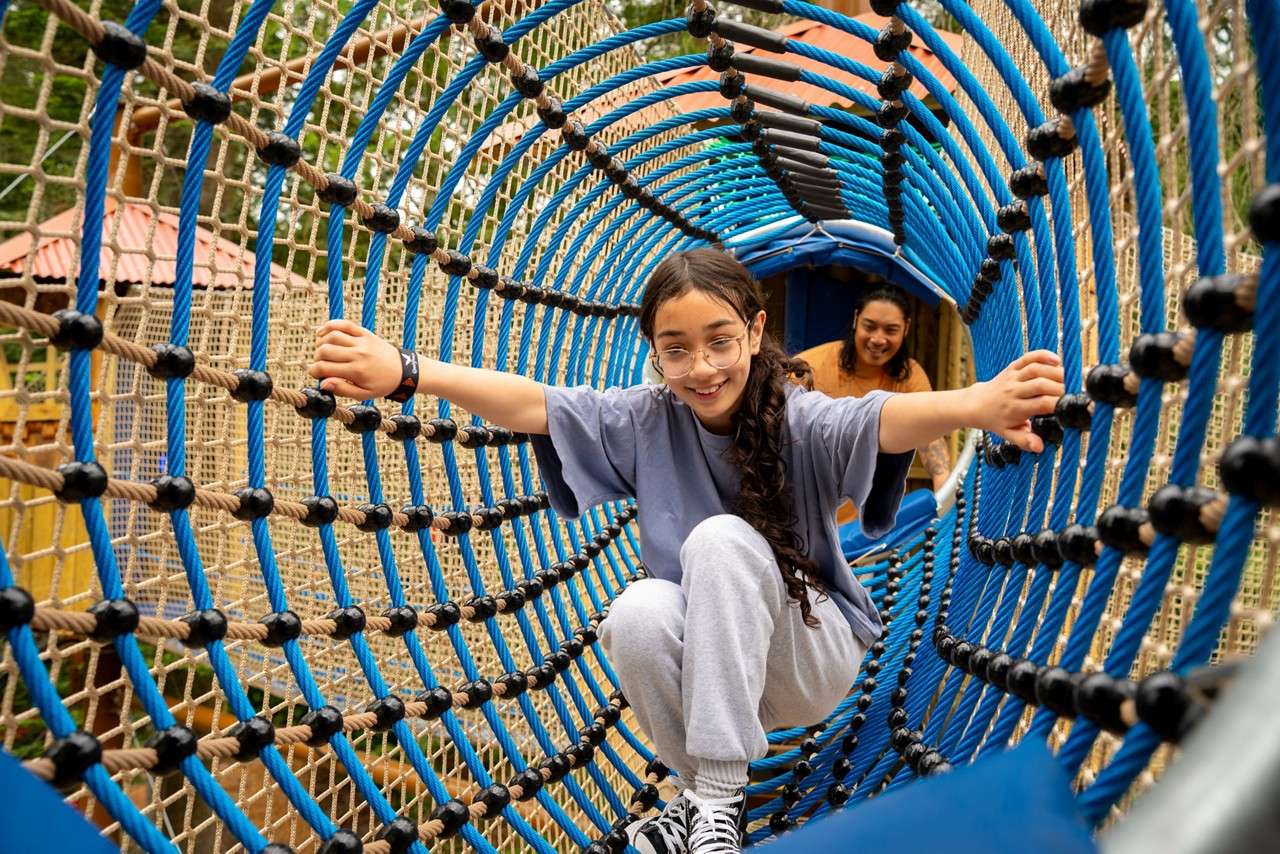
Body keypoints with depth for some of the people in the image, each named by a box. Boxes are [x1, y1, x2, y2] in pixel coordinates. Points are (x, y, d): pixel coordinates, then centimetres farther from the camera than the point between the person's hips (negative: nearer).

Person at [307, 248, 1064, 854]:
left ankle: (716, 793, -18)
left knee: (721, 538, -29)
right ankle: (705, 787, -2)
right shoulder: (645, 421, -11)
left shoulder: (800, 421, -20)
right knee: (640, 612, -31)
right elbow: (532, 404, -25)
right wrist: (406, 373, -42)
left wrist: (981, 405, -64)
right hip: (708, 666, 3)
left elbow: (884, 418, -41)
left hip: (810, 657, -2)